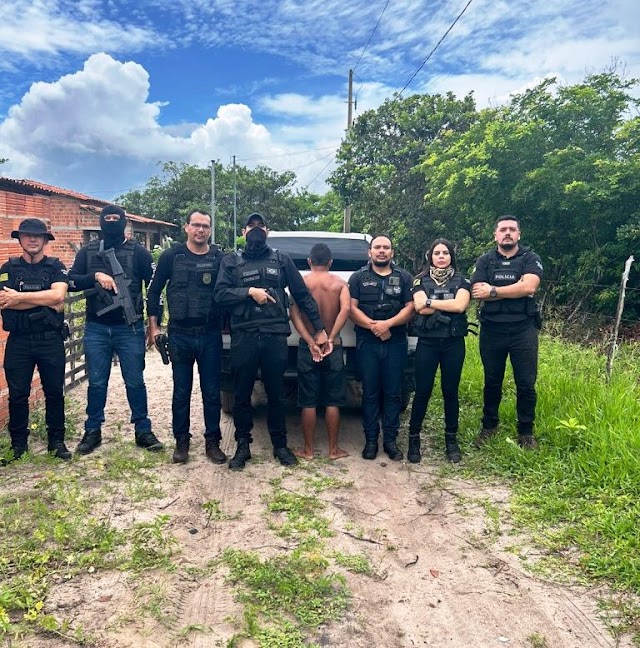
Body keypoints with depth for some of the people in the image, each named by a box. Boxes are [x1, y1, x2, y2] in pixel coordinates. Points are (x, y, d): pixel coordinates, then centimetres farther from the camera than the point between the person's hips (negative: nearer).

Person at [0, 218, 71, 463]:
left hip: (51, 340, -1)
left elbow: (58, 295, -16)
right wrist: (45, 301, -16)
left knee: (54, 392, 8)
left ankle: (56, 440, 22)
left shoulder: (55, 266, 2)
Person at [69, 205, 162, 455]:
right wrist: (95, 276, -16)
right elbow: (71, 282, 2)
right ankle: (93, 431, 22)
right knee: (96, 383, 9)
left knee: (135, 382, 5)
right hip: (96, 328, 2)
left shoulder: (138, 251, 0)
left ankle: (143, 431, 17)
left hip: (130, 328, -2)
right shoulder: (88, 252, 8)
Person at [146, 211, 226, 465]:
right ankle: (181, 441, 22)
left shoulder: (220, 258, 2)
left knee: (212, 392, 6)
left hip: (210, 336, 1)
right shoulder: (171, 256, 0)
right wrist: (153, 327, 1)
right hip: (180, 336, 0)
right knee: (181, 392, 8)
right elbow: (154, 291, 5)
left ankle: (212, 441, 19)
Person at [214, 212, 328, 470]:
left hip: (275, 336, 0)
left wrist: (319, 328, 7)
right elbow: (220, 294, -2)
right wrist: (249, 291, -13)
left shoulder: (281, 260, 11)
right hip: (243, 337, 0)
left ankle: (280, 445, 23)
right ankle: (243, 446, 21)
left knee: (276, 395, 9)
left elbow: (303, 295, 10)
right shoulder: (231, 261, 11)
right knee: (241, 395, 7)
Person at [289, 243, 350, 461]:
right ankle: (333, 449, 15)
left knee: (308, 402, 6)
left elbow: (294, 313, -14)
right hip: (333, 347, 0)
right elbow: (345, 309, -17)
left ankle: (308, 449, 13)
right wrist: (331, 339, -19)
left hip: (307, 347, 0)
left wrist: (311, 343, -18)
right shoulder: (339, 283, 1)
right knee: (333, 401, 8)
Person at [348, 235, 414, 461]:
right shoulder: (358, 277, 10)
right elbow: (352, 307, 0)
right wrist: (373, 325, -13)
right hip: (367, 343, 0)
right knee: (370, 392, 4)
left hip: (396, 343, 1)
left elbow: (410, 307, 2)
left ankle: (391, 439, 12)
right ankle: (371, 440, 11)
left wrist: (388, 324, -13)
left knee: (393, 393, 4)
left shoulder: (404, 277, 11)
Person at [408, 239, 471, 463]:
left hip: (454, 343, 1)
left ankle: (451, 439, 21)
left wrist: (430, 302, -11)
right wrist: (449, 305, -12)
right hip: (427, 343, 0)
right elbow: (420, 309, -12)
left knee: (450, 392, 8)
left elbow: (460, 305, -14)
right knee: (422, 391, 1)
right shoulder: (421, 280, 5)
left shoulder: (461, 280, 6)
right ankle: (414, 439, 13)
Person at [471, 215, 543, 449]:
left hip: (523, 330, -1)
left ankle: (526, 431, 19)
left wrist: (493, 291, -12)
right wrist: (515, 291, -13)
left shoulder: (530, 259, 2)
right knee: (492, 381, 13)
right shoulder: (484, 261, 6)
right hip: (491, 330, 1)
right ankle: (489, 425, 29)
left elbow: (529, 286, -17)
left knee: (526, 383, 4)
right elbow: (477, 292, -9)